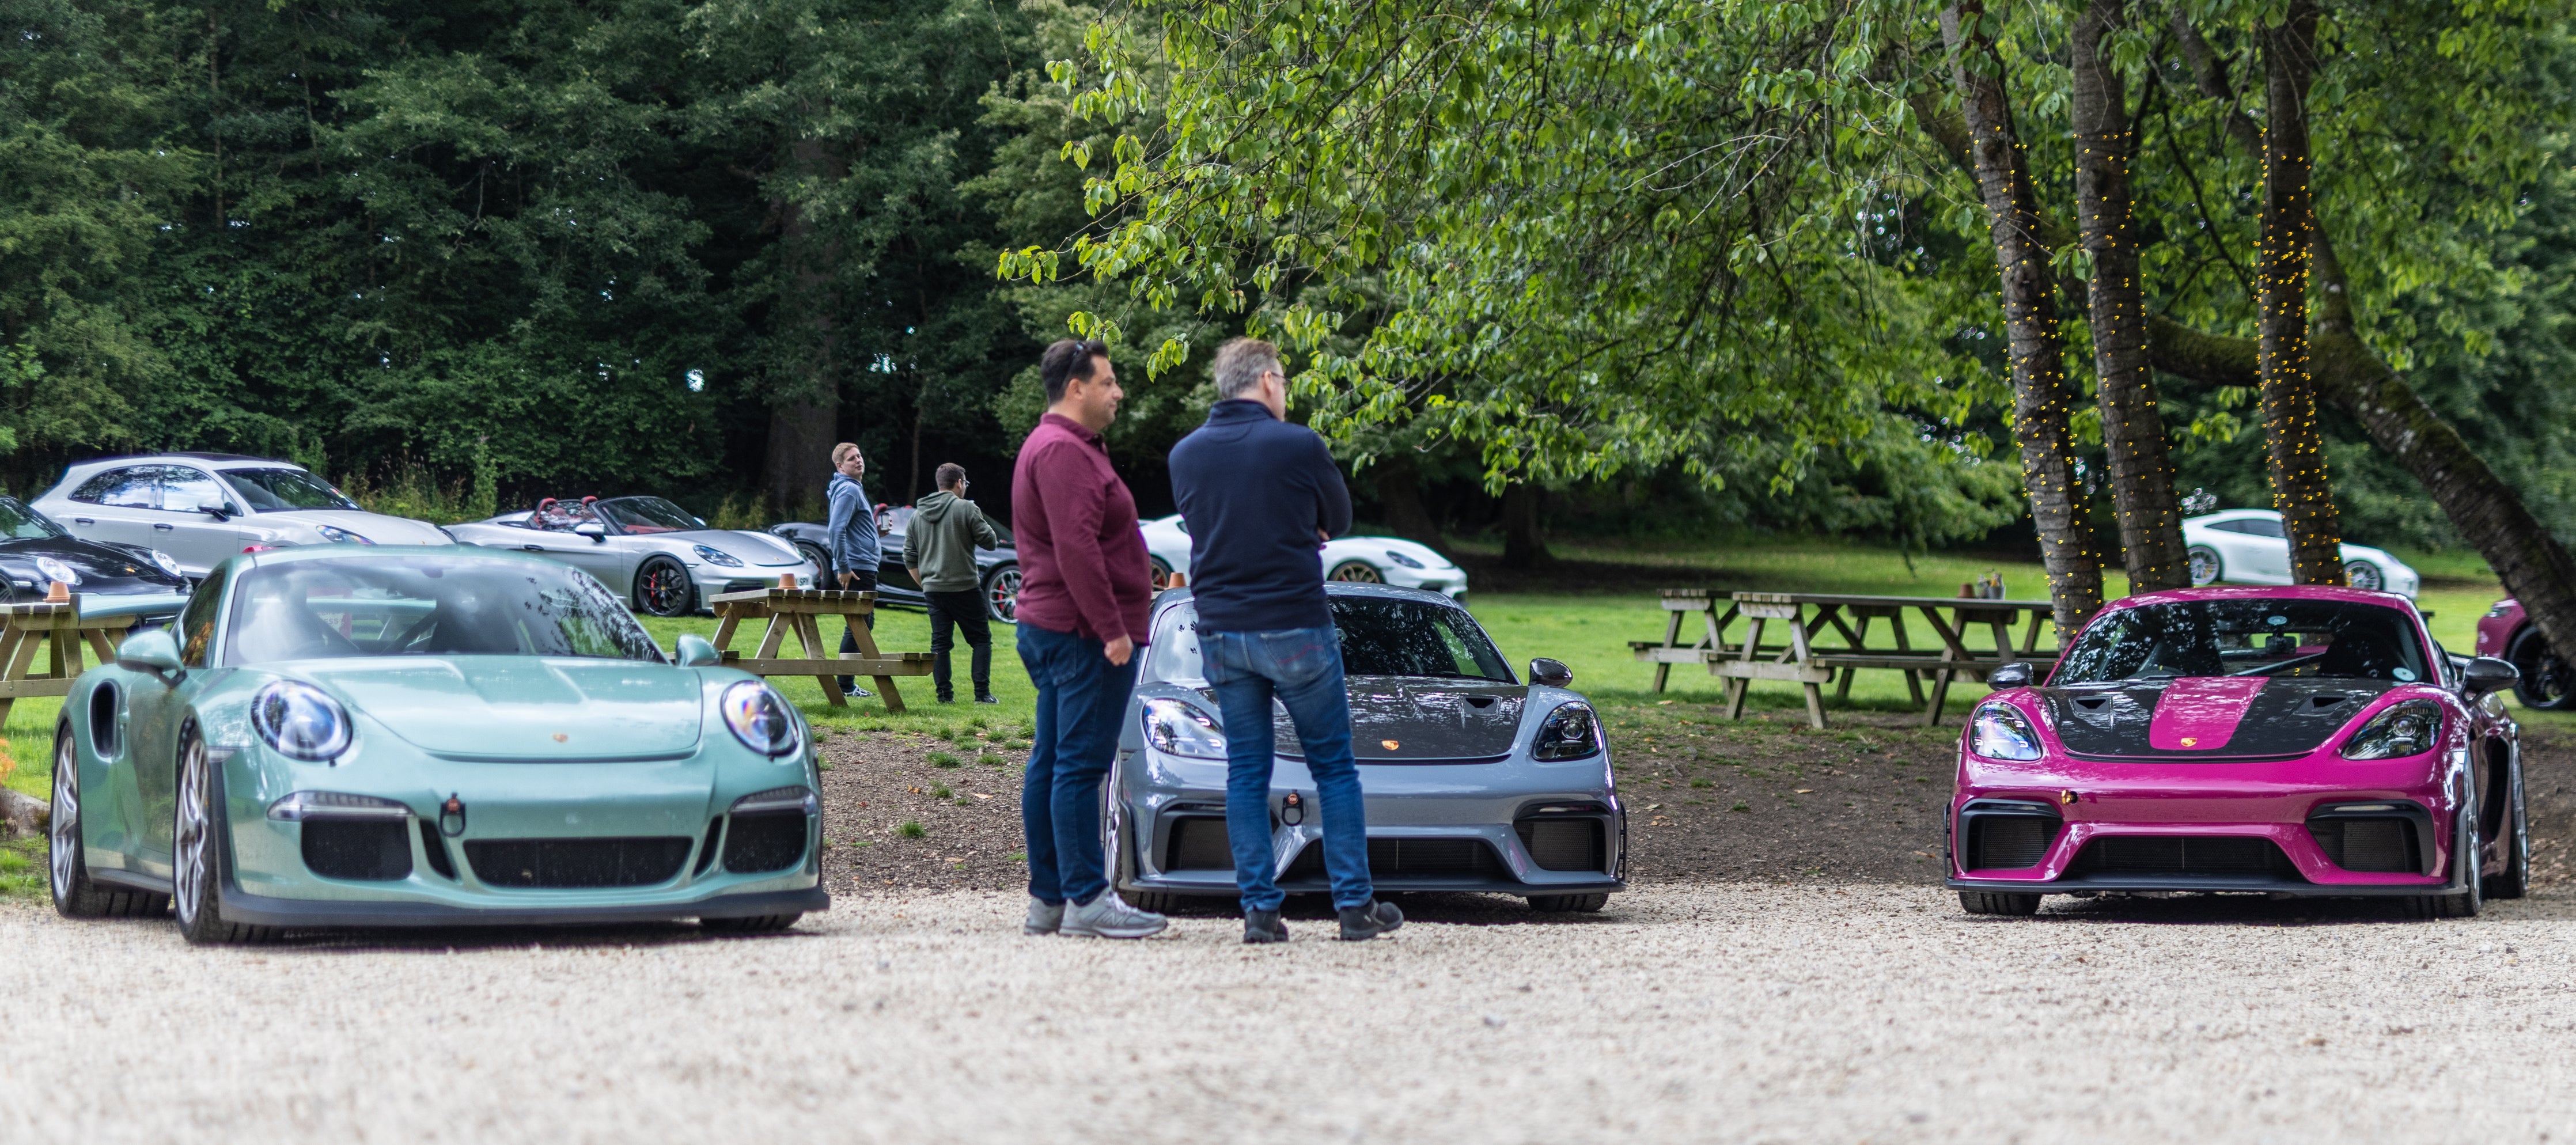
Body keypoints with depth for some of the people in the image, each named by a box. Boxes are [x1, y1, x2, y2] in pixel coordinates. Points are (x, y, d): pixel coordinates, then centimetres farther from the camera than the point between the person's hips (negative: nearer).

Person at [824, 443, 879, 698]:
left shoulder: (855, 488, 18)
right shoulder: (848, 490, -14)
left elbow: (843, 530, 28)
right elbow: (836, 530, -23)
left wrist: (876, 531, 19)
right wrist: (844, 568, -22)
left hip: (865, 569, 11)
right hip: (858, 568, -11)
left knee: (864, 623, 14)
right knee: (857, 626, -7)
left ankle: (847, 683, 18)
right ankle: (845, 685, -5)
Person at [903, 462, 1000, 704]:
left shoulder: (918, 514, 12)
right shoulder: (966, 509, -7)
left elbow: (909, 558, 14)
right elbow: (990, 542, -6)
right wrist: (982, 525, 13)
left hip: (933, 590, 5)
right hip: (964, 588, -5)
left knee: (940, 642, 8)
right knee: (981, 639, 3)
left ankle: (944, 693, 3)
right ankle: (982, 692, -4)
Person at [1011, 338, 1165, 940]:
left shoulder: (1050, 446, 22)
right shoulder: (1065, 451, -14)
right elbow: (1077, 548, -23)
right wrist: (1112, 629, -23)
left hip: (1049, 629, 11)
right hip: (1084, 631, -11)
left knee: (1052, 764, 9)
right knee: (1080, 764, -10)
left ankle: (1047, 901, 11)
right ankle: (1086, 899, -11)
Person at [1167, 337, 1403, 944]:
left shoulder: (1185, 454, 5)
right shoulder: (1298, 445, -9)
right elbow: (1338, 521, 4)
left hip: (1220, 631, 4)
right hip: (1295, 627, -4)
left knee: (1246, 772, 8)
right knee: (1334, 767, 6)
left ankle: (1259, 909, 4)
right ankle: (1355, 904, 7)